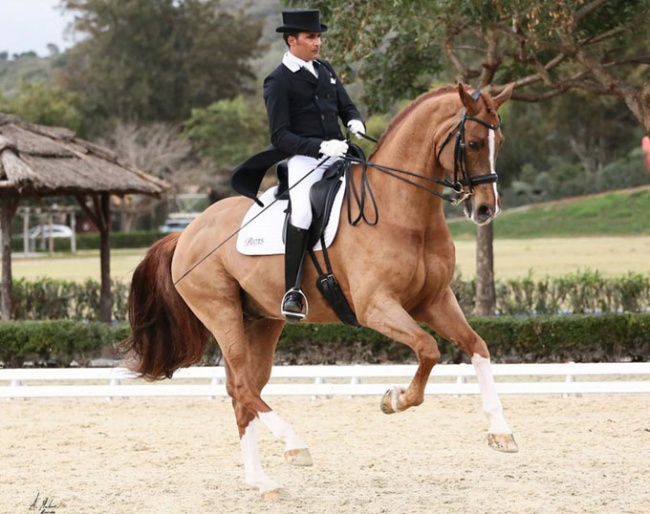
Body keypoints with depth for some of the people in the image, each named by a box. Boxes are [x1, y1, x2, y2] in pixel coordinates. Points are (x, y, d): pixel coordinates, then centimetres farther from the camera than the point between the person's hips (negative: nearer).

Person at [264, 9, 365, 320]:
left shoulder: (325, 70, 16)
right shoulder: (278, 81, -4)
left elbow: (346, 106, 24)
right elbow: (279, 137, -9)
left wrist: (355, 122, -2)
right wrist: (321, 147, -21)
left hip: (336, 153, 7)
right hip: (304, 158, -7)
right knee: (302, 212, -30)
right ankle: (292, 292, -23)